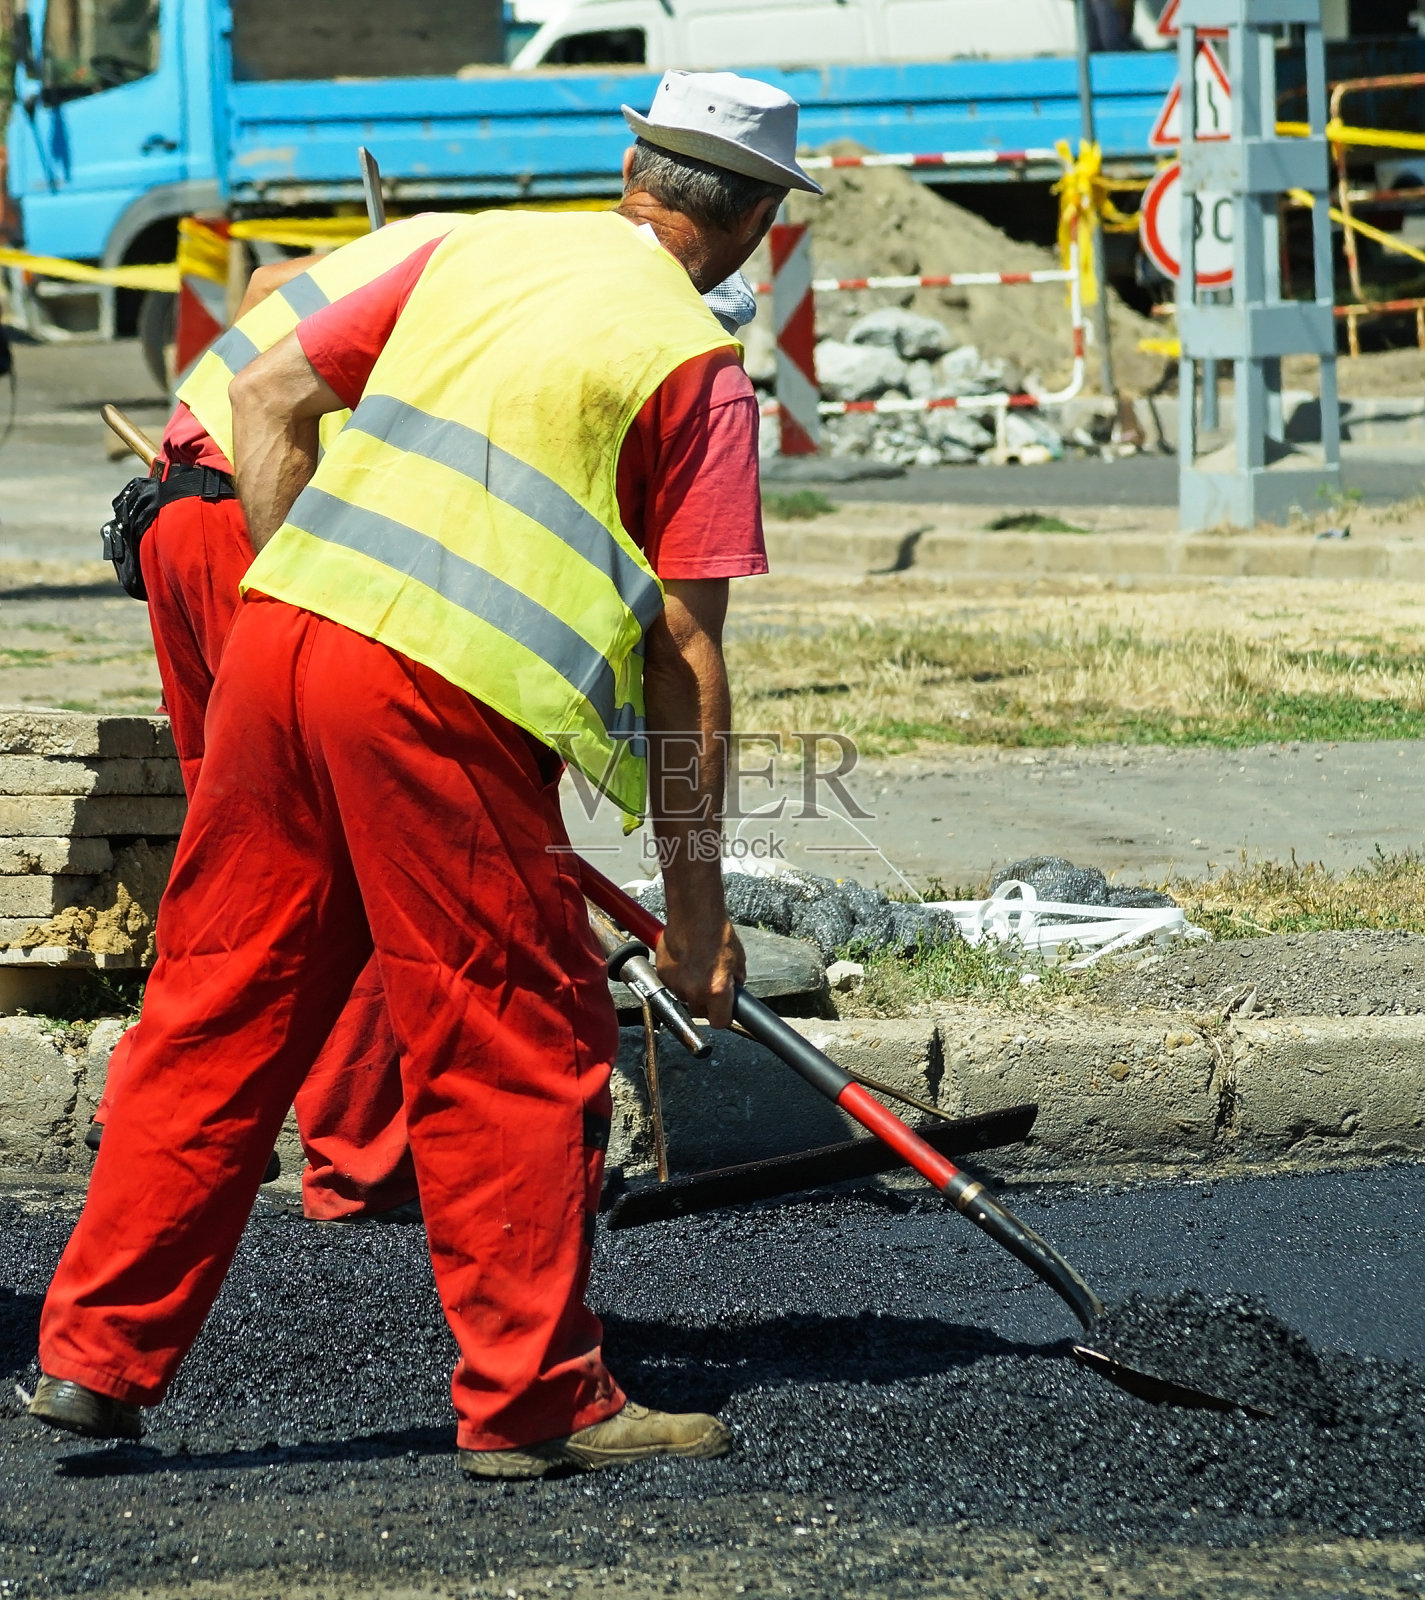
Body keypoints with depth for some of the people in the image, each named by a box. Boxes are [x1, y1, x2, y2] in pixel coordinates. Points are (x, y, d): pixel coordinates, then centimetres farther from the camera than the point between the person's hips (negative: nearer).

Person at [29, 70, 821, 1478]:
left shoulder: (483, 247, 19)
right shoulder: (698, 362, 2)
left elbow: (268, 394, 19)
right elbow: (686, 659, 0)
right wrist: (695, 898, 5)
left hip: (280, 629, 6)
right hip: (445, 695, -6)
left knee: (219, 1016, 14)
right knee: (515, 1050, 5)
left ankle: (97, 1353, 18)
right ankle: (532, 1399, 11)